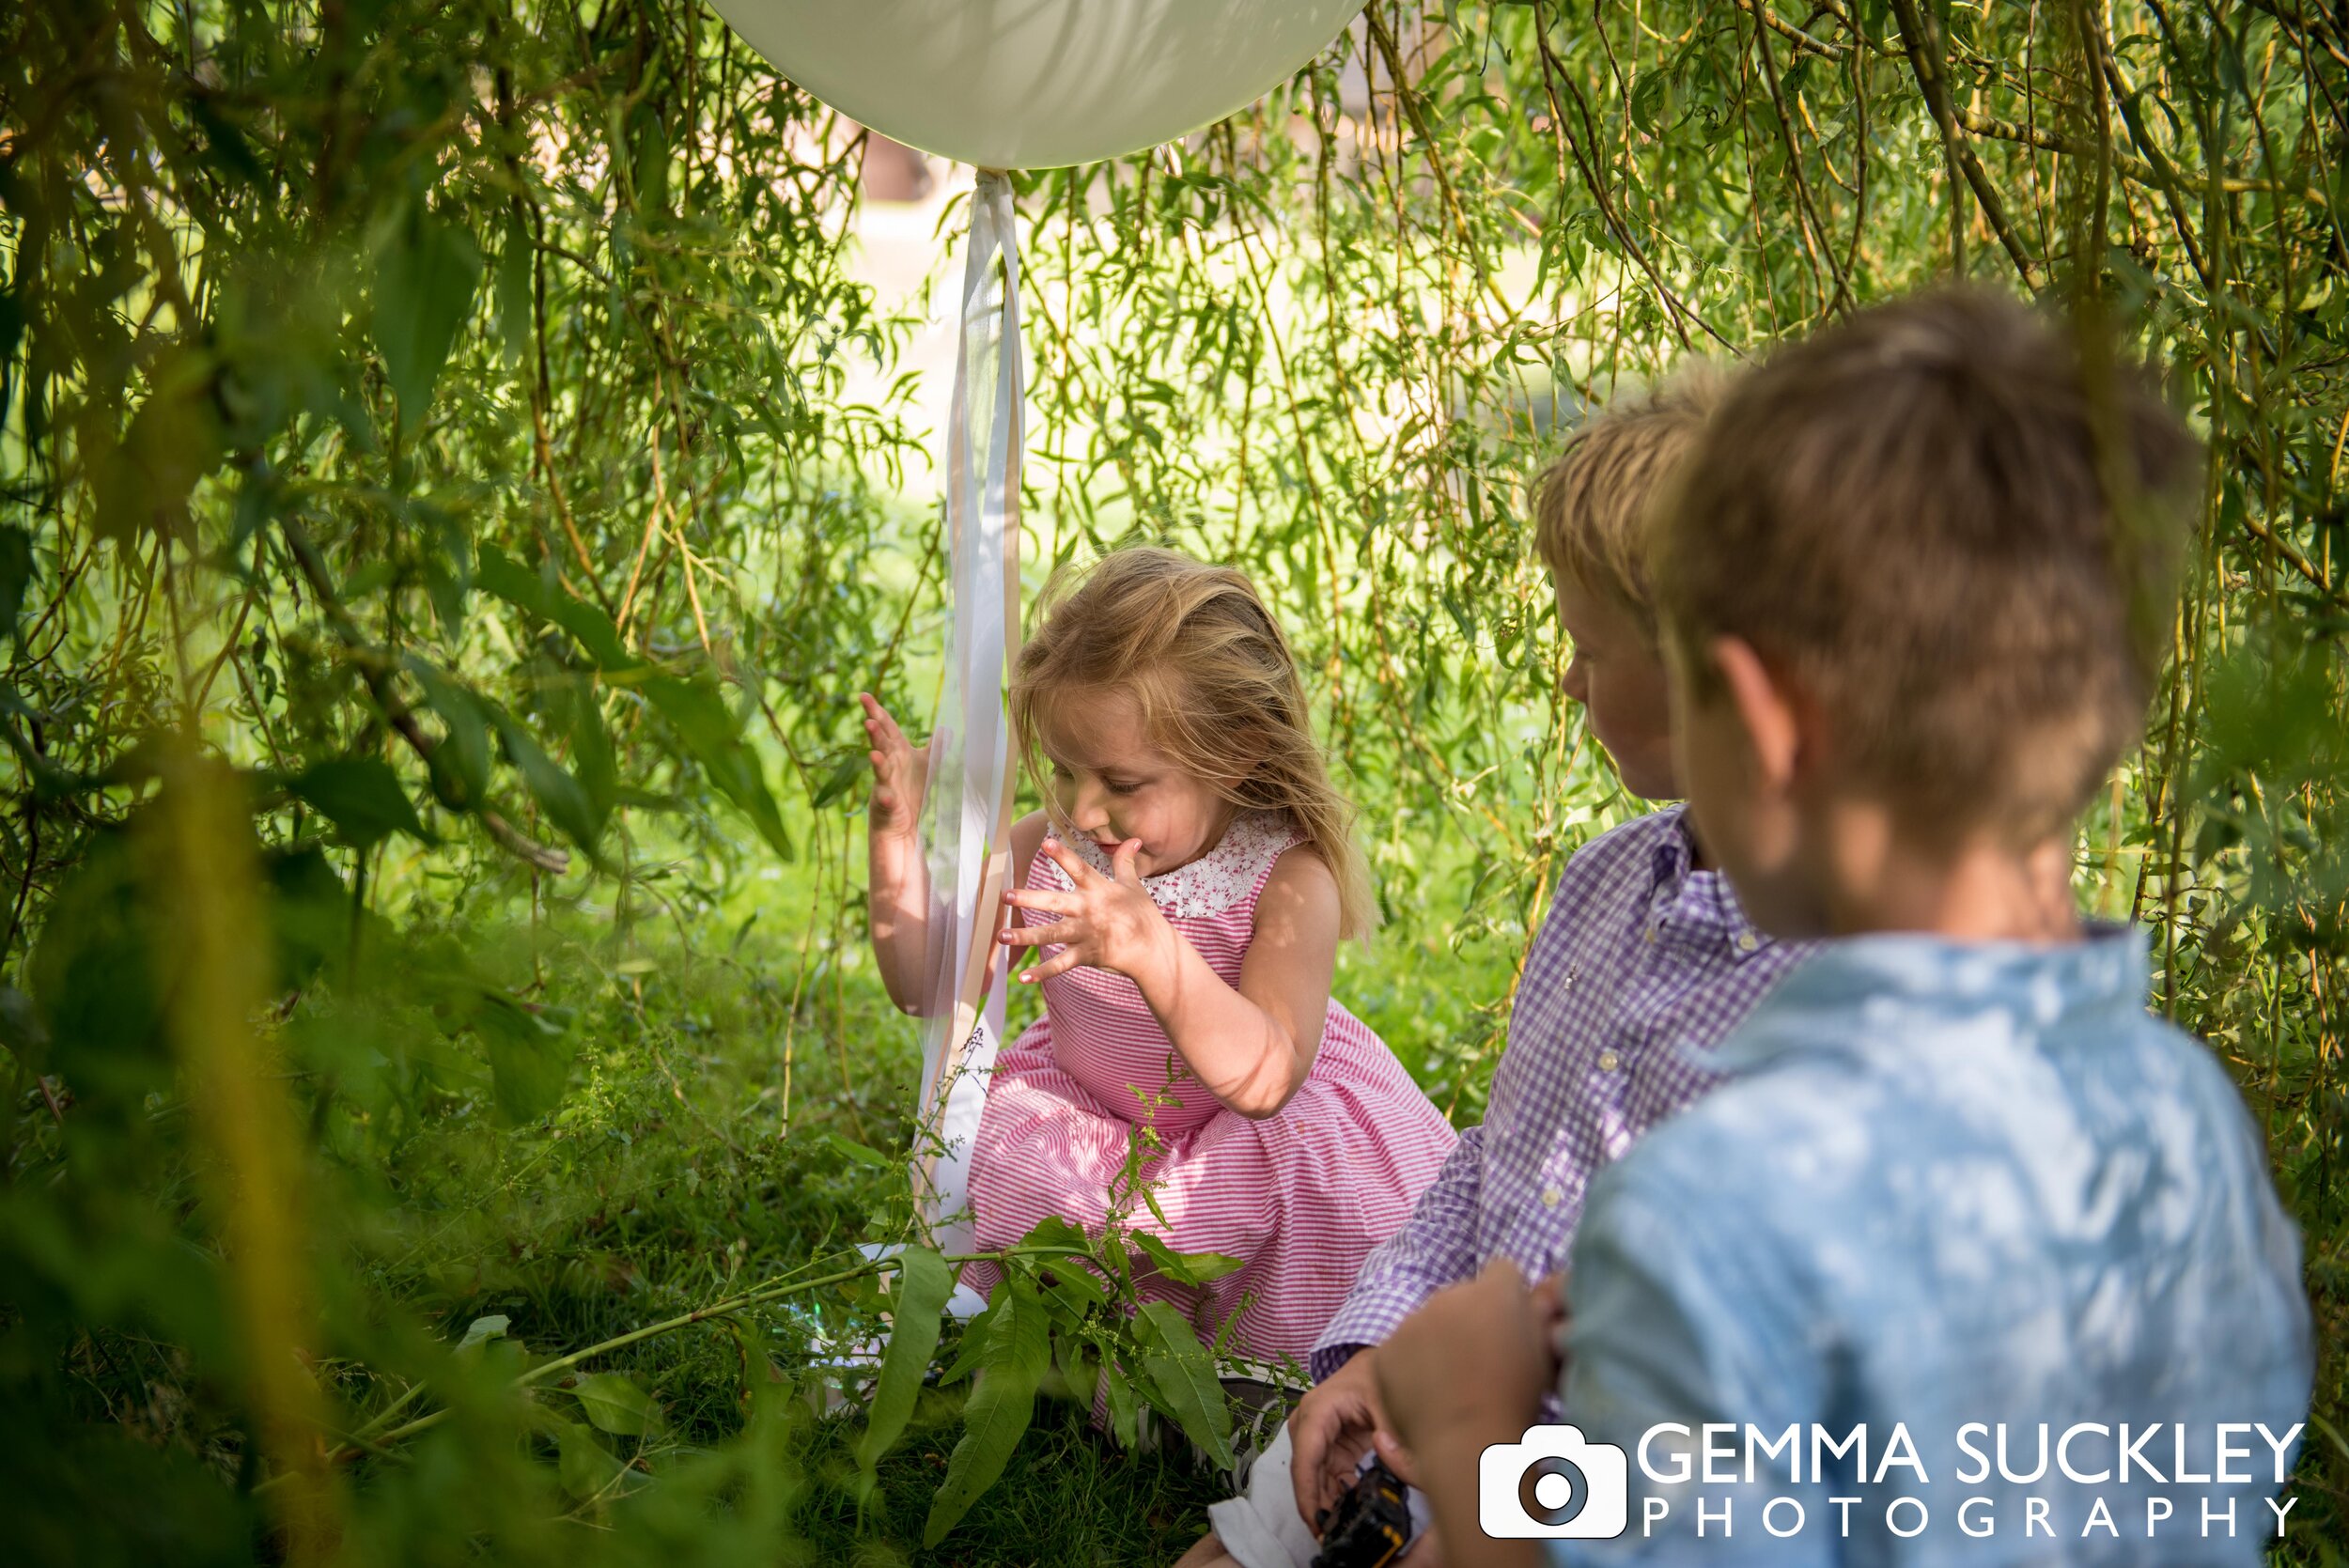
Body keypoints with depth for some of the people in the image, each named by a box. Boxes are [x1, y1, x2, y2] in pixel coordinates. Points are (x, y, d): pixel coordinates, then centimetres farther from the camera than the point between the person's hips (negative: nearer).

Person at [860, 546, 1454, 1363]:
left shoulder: (1287, 879, -28)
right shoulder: (1047, 849, -15)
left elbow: (1263, 1078, -42)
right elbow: (925, 984, -11)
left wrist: (1154, 951, -58)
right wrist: (897, 838, -26)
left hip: (1261, 1133, -3)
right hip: (1091, 1124, 3)